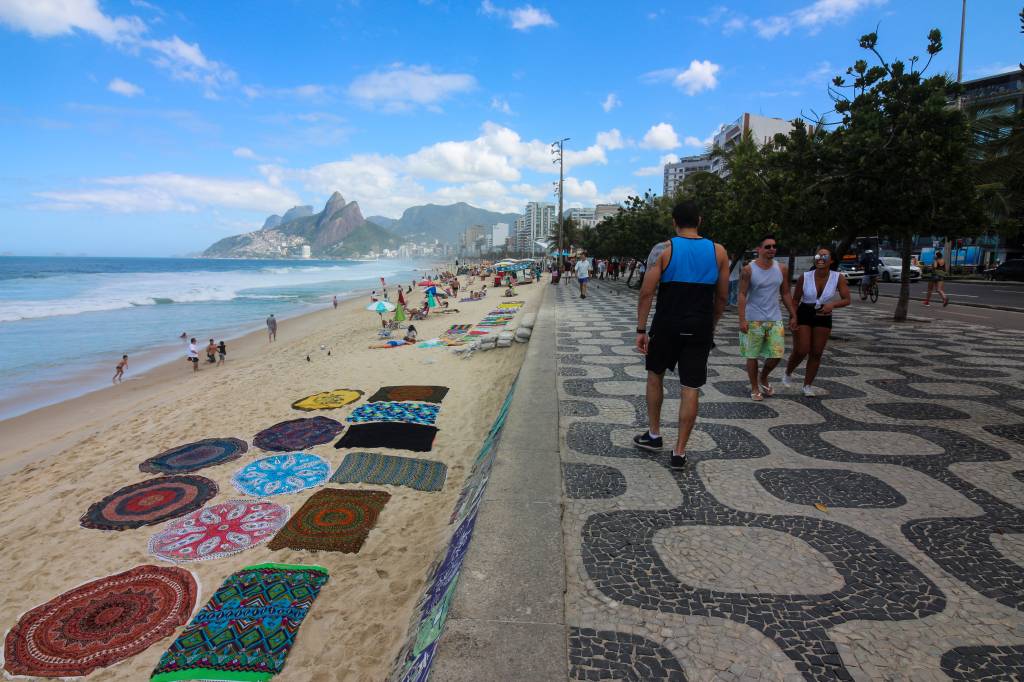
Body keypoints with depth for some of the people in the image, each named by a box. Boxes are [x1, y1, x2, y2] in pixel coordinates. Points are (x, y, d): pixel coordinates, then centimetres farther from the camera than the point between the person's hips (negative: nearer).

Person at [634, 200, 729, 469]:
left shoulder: (663, 250, -4)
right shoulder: (719, 252, 4)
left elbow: (647, 292, -10)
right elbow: (722, 297, 8)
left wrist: (641, 330, -6)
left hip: (667, 326, -1)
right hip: (700, 328, 2)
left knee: (655, 375, 20)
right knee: (691, 389, 5)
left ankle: (654, 434, 27)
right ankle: (679, 452, 10)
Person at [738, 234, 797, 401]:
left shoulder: (782, 269, 5)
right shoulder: (748, 270, -8)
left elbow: (786, 293, 13)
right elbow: (742, 295, -10)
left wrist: (793, 315, 10)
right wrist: (742, 320, -17)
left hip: (775, 319, 4)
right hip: (753, 320, -4)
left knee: (777, 355, 2)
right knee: (752, 355, 3)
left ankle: (763, 378, 30)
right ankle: (755, 388, 19)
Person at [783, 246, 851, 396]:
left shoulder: (838, 278, -10)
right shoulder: (805, 277, -12)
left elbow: (847, 300, -9)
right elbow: (795, 299, -4)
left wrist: (833, 304, -28)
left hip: (823, 317, 2)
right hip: (803, 315, -2)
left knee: (816, 353, 5)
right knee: (801, 351, -8)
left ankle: (808, 385, 19)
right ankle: (788, 373, 22)